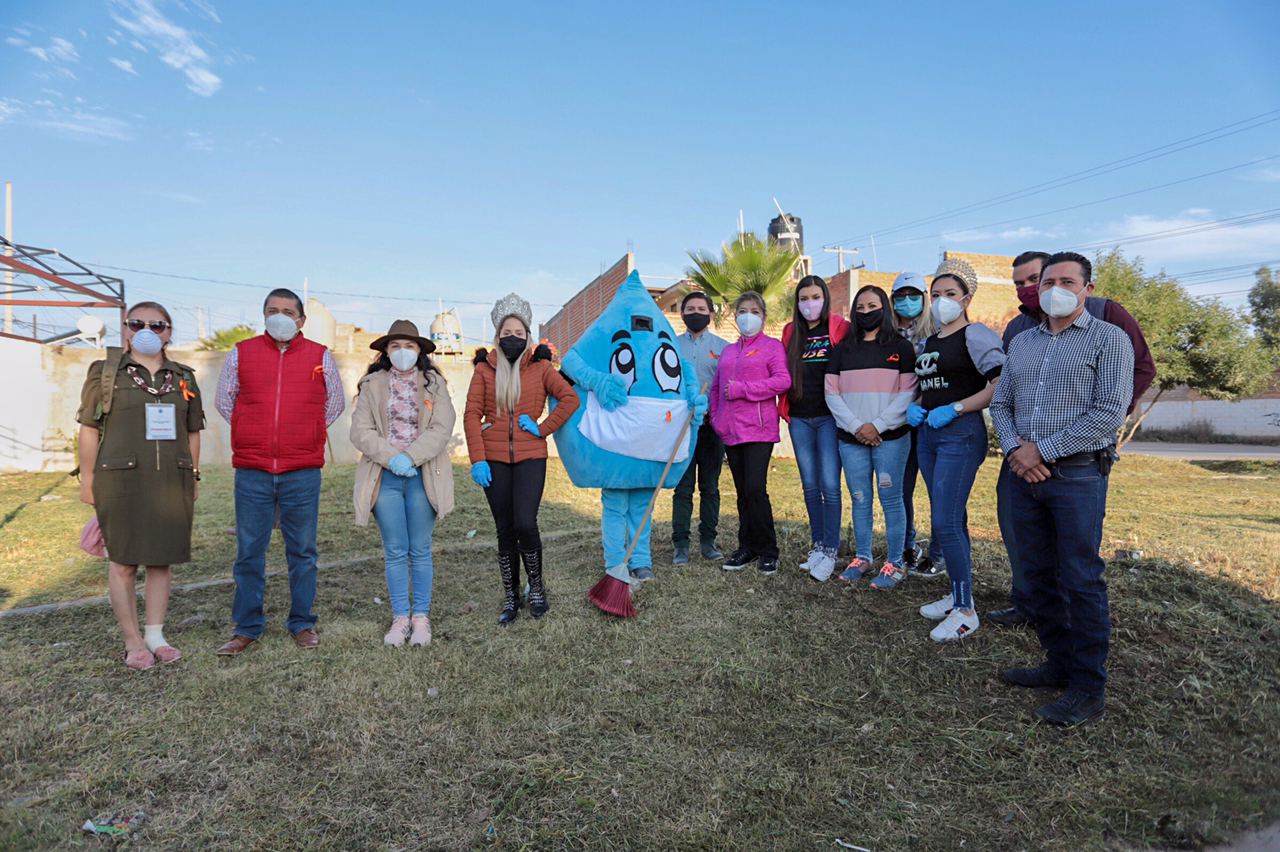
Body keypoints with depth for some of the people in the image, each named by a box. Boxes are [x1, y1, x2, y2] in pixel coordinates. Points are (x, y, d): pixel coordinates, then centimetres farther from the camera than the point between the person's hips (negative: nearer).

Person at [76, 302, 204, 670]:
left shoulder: (183, 377, 11)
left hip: (171, 482, 3)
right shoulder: (105, 372, 2)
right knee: (124, 561, 2)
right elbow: (90, 428, 1)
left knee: (162, 559, 7)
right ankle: (133, 642, 13)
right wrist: (87, 479, -2)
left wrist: (193, 477, 12)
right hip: (121, 481, -3)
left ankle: (155, 634, 19)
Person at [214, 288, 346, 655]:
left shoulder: (321, 357, 5)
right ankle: (247, 627, 19)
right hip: (251, 472, 1)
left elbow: (335, 404, 16)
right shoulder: (241, 353, 6)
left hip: (302, 473, 0)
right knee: (249, 553, 6)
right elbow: (224, 402, 16)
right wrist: (256, 435, 11)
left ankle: (302, 624, 19)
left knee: (302, 552, 7)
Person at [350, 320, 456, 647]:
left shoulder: (434, 384, 6)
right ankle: (400, 617, 14)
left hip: (423, 476, -1)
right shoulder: (372, 386, 8)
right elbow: (360, 432, -1)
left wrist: (411, 457, -16)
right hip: (385, 476, 1)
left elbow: (442, 428, -5)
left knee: (420, 550, 5)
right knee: (395, 551, 5)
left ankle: (421, 617, 14)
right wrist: (391, 457, -14)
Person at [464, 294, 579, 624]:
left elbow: (570, 398, 0)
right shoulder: (484, 368, 5)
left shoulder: (539, 366, 4)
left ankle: (536, 587, 10)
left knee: (525, 524, -14)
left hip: (530, 457, -1)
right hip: (494, 460, 2)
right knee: (505, 530, 8)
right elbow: (471, 415, 0)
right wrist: (477, 460, -8)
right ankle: (510, 598, 21)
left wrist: (544, 428, -7)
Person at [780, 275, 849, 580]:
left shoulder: (840, 328, -1)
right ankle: (817, 545, 19)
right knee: (810, 485, 9)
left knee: (829, 485, -7)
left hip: (829, 417, -4)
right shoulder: (791, 332, 12)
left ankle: (831, 551, 3)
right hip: (800, 418, 4)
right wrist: (783, 409, 7)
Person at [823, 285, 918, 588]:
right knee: (860, 500, 8)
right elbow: (832, 393, 5)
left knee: (891, 499, 0)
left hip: (890, 437, -3)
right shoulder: (843, 349, 11)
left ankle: (894, 564, 8)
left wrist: (877, 425, -12)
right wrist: (855, 426, -7)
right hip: (851, 438, 3)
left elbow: (908, 393, -4)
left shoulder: (901, 347, 4)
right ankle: (862, 558, 19)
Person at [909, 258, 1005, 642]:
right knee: (950, 520, 13)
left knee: (945, 522, -11)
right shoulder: (929, 342, 16)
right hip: (928, 434, 8)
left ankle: (966, 611, -2)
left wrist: (952, 410, -20)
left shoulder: (975, 334, -8)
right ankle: (957, 595, 24)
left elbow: (1000, 386, -18)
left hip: (961, 434, -8)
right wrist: (915, 407, 5)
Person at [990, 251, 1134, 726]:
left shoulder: (1108, 339, -3)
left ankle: (1088, 689, 8)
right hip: (1025, 474, 6)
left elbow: (1110, 412, -13)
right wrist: (1014, 449, -5)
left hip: (1078, 475, -6)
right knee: (1038, 576, 12)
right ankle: (1059, 663, 26)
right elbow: (1000, 404, 14)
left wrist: (1042, 450, -14)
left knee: (1081, 582, -2)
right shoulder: (1021, 343, 15)